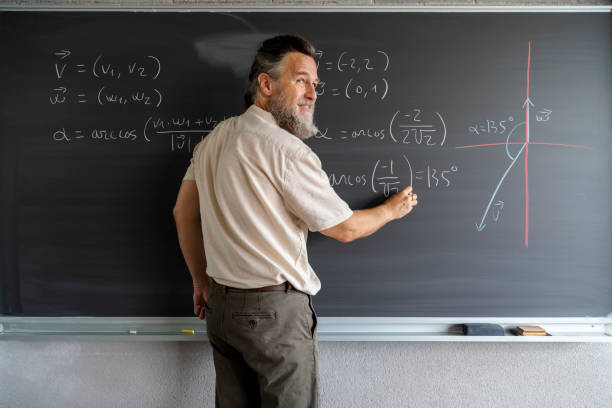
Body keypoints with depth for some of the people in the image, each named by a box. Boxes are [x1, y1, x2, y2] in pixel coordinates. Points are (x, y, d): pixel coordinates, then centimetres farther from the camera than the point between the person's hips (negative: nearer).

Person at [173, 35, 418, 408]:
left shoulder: (215, 138, 6)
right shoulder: (286, 150, -18)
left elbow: (184, 213, 12)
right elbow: (344, 229, -9)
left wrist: (202, 281, 20)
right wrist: (392, 209, 10)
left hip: (221, 305, 8)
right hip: (275, 310, -8)